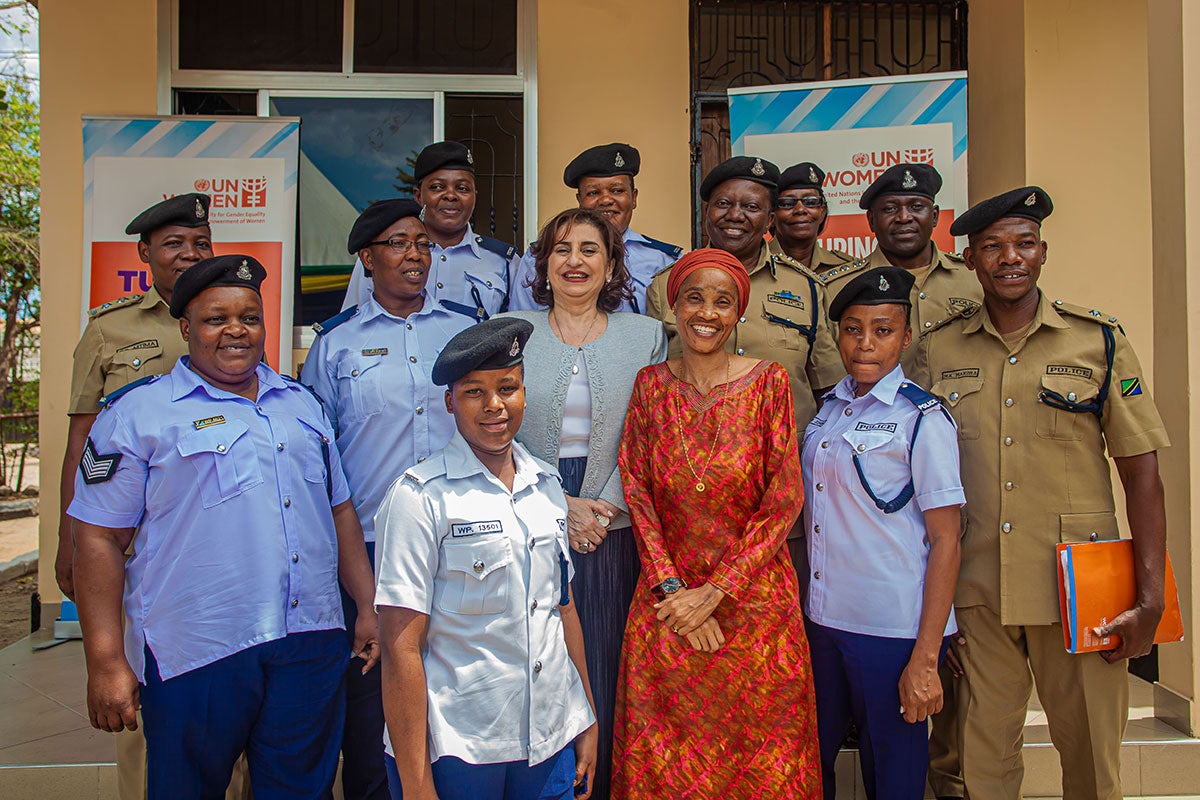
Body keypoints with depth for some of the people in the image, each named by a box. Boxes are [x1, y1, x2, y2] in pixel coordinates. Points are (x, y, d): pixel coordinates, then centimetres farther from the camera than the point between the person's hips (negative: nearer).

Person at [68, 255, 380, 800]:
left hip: (311, 647, 4)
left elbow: (339, 510, 18)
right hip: (196, 653, -4)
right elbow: (99, 537, -4)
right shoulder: (138, 413, -1)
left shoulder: (301, 404, 14)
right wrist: (106, 663, -9)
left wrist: (369, 606, 11)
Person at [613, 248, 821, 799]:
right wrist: (673, 588, -10)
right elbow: (637, 492, 0)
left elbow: (784, 501, -8)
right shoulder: (651, 385, 2)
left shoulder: (769, 382, -4)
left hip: (754, 601, -1)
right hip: (667, 601, 2)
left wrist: (714, 593, -12)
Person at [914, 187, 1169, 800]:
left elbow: (1141, 472, 0)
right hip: (975, 589, 1)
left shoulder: (1099, 339, 1)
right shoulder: (939, 350, 5)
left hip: (1079, 588, -1)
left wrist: (1150, 598, -7)